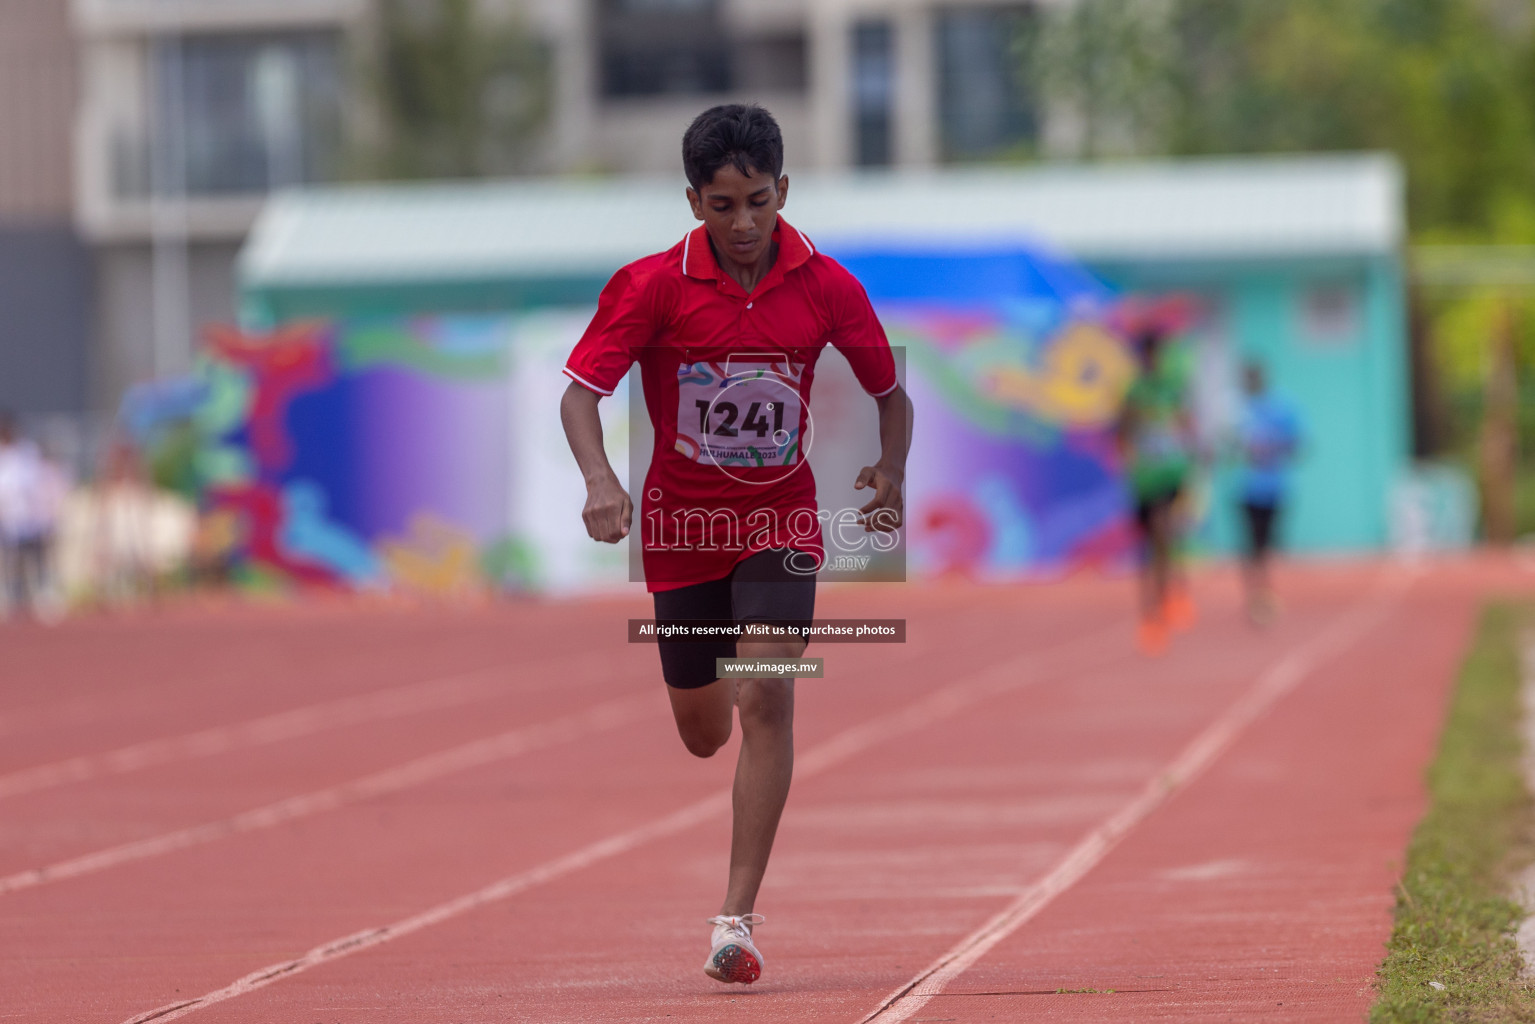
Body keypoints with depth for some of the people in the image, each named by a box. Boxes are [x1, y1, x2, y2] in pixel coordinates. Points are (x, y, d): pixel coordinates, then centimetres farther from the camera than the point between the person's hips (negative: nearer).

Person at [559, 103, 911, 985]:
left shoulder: (826, 286, -9)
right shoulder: (652, 285, -13)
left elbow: (890, 390, 3)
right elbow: (581, 392, -17)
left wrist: (892, 470, -17)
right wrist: (601, 481, -37)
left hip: (780, 522, -1)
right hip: (682, 523, 1)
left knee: (766, 699, -21)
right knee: (704, 735, 13)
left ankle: (738, 920, -18)